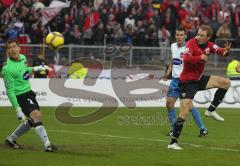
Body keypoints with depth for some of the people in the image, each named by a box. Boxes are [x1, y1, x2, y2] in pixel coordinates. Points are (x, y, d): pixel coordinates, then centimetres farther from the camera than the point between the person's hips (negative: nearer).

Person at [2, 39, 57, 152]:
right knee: (36, 115, -23)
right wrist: (18, 110, -24)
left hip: (28, 92, 9)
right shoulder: (8, 69, -23)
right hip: (20, 95, -9)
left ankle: (11, 139, 29)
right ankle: (47, 145, -26)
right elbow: (10, 91, -22)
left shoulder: (23, 57, 1)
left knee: (31, 121, 13)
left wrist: (36, 68, 23)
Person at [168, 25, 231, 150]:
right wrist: (201, 57, -28)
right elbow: (186, 59, -35)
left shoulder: (208, 45, 2)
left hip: (199, 79, 8)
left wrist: (226, 50, -28)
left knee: (226, 82, 7)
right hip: (187, 82, -8)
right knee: (184, 113, -15)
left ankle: (211, 110, 13)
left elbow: (219, 50, -6)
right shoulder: (191, 43, -20)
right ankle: (173, 143, -8)